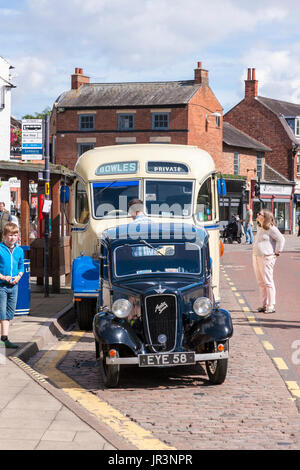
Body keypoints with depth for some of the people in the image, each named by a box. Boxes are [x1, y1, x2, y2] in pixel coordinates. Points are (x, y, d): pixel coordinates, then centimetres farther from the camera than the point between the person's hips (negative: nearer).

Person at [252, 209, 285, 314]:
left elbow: (281, 239, -15)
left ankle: (271, 306, -2)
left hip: (266, 257, -9)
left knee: (268, 282, -5)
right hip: (256, 257, 9)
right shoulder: (259, 228, 14)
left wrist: (277, 253, -14)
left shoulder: (271, 228, -12)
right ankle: (264, 305, 17)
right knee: (261, 282, 11)